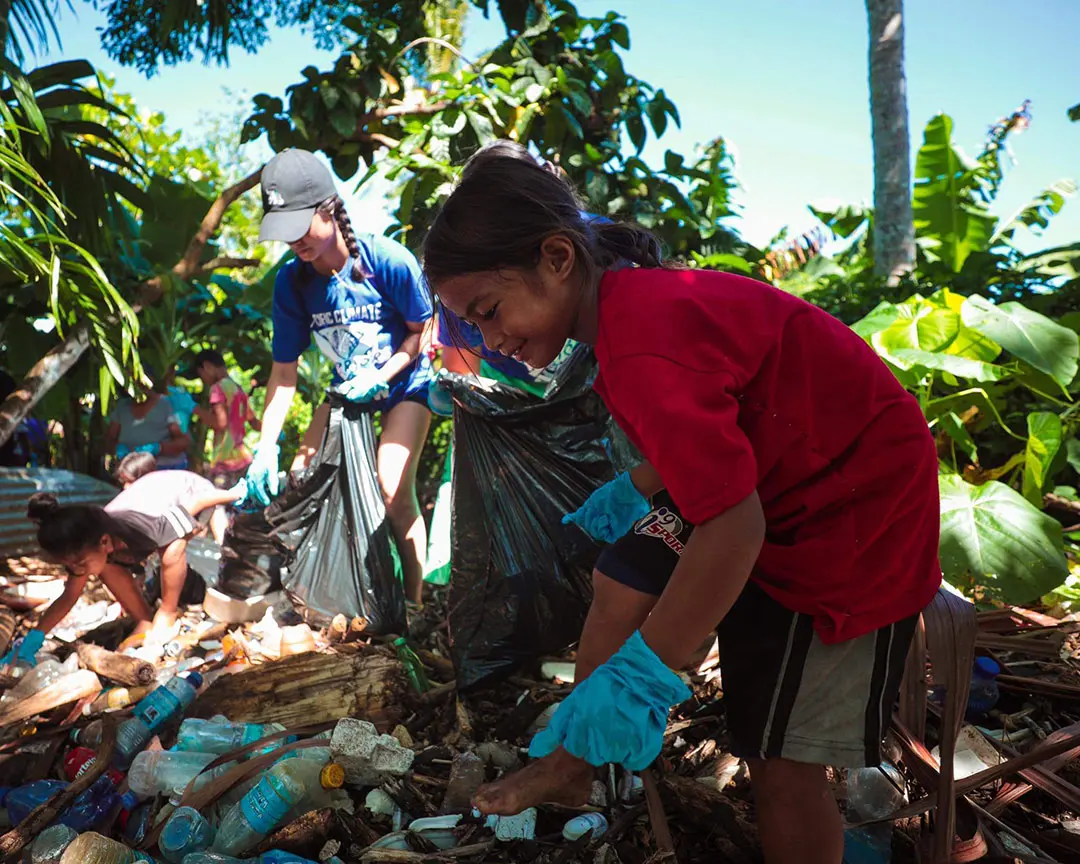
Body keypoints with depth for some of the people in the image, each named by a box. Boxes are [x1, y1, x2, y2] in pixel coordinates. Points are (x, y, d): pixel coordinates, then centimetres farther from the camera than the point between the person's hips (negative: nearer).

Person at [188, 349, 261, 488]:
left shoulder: (217, 388, -7)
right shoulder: (239, 389, 17)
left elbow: (220, 422, -18)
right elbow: (255, 423, 22)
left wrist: (197, 410, -7)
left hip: (225, 459, -8)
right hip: (243, 457, 8)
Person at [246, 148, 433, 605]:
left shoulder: (387, 260, -26)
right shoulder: (291, 281, -14)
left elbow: (422, 331, -12)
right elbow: (284, 370, -10)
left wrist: (380, 378, -24)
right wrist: (266, 447, -16)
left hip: (405, 383, -5)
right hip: (348, 387, 5)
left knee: (394, 490, -19)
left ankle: (414, 604, -3)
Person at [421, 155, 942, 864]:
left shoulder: (643, 350, -32)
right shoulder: (636, 299, -1)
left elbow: (733, 526, -34)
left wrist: (642, 671, -27)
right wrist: (632, 492, 22)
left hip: (853, 515, -10)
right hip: (779, 482, 10)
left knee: (782, 758, 1)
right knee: (619, 584, 14)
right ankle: (568, 764, 30)